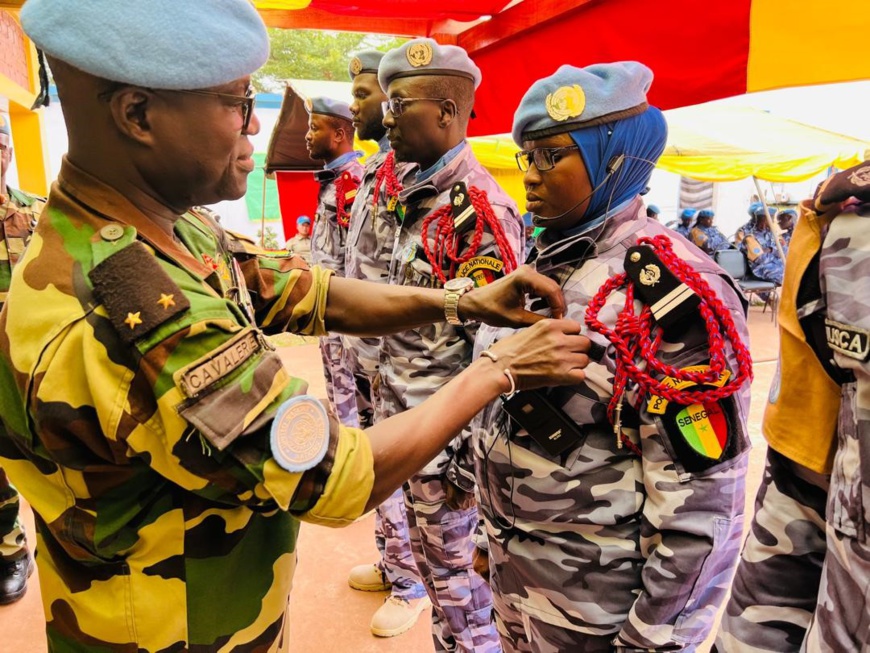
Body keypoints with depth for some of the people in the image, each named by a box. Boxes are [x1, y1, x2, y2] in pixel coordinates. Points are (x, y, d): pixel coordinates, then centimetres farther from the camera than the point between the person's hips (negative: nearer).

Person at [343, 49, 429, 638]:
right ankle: (393, 561, 39)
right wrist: (358, 340, 17)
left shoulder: (413, 170, -16)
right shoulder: (377, 164, 14)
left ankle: (412, 583, 26)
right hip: (365, 343, 10)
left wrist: (390, 354, -20)